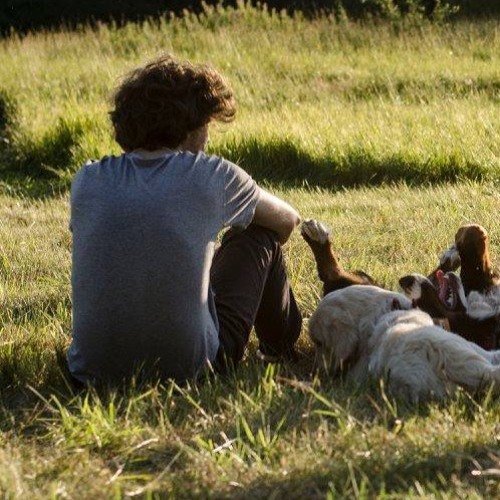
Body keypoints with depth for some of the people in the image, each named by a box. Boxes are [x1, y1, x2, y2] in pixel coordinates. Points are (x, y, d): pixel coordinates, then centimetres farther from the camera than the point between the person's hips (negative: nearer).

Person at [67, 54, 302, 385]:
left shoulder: (86, 183, 1)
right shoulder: (211, 177, -6)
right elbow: (288, 220, 14)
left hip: (92, 371, 4)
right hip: (188, 367, -3)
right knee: (258, 234, 17)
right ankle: (283, 346, 44)